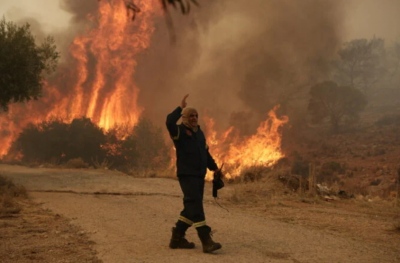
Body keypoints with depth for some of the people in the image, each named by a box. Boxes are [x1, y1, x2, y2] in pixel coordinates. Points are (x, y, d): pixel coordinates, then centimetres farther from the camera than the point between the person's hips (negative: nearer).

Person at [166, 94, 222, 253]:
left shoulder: (199, 132, 18)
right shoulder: (179, 131, -5)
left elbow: (205, 152, 26)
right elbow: (169, 122, -28)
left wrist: (213, 167, 24)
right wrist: (180, 108, -23)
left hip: (199, 175, 9)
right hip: (186, 175, -9)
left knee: (192, 207, 11)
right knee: (195, 205, -15)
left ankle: (177, 238, 21)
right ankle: (206, 241, -20)